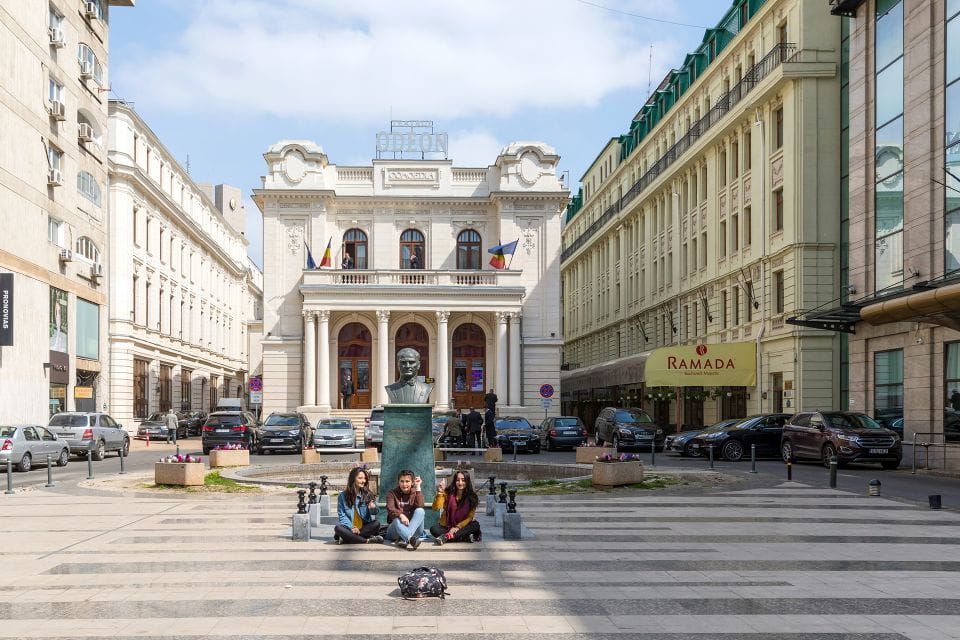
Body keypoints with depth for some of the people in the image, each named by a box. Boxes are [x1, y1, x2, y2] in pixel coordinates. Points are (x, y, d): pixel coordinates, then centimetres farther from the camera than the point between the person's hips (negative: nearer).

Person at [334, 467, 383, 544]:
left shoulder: (368, 495, 10)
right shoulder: (343, 496, 5)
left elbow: (372, 518, 10)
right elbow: (342, 516, 0)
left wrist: (372, 509, -14)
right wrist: (352, 527, -16)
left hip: (364, 528, 1)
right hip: (350, 528, -1)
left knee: (376, 523, -28)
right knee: (338, 528, -32)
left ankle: (347, 538, -28)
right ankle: (368, 540, -32)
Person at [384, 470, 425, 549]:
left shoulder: (415, 493, 7)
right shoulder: (392, 493, 4)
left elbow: (420, 506, -14)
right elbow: (390, 509, -16)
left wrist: (418, 488, -12)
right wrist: (401, 515, -37)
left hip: (413, 528, 1)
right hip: (395, 528, -1)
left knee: (420, 511, -26)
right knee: (397, 520, -35)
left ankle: (404, 539, -44)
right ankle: (411, 539, -64)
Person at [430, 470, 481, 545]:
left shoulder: (471, 497, -3)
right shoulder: (448, 493, -4)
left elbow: (470, 517, -6)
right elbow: (436, 508, -15)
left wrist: (458, 527, -21)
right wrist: (439, 494, -30)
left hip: (462, 527, 0)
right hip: (446, 527, 0)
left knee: (475, 525, -28)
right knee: (433, 529, -30)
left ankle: (446, 536, -37)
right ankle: (467, 538, -32)